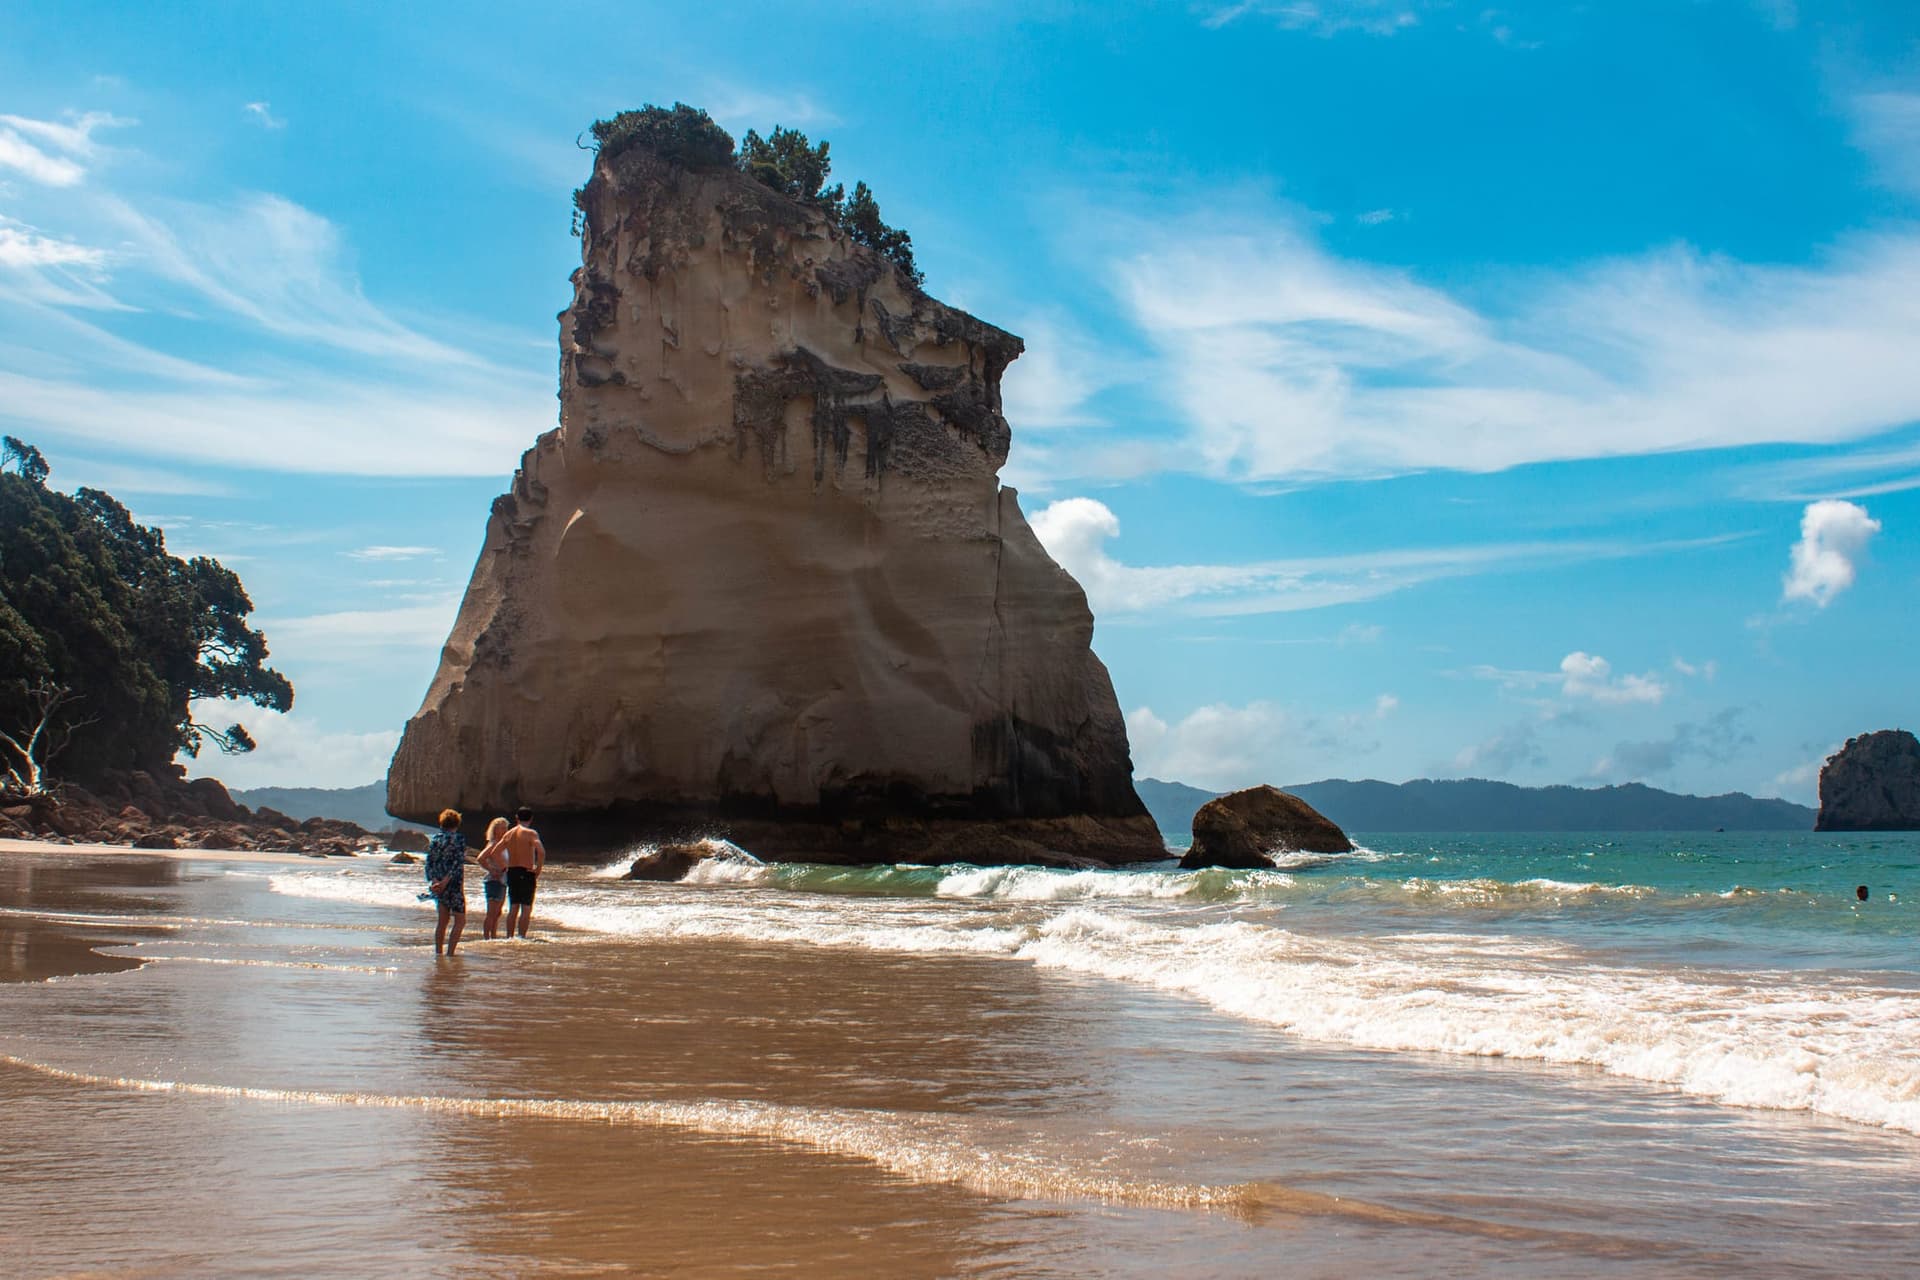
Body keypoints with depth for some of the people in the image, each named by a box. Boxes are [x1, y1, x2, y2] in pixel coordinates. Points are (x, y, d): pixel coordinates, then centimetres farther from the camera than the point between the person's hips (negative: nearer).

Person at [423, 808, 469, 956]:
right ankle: (450, 952, -8)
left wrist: (434, 880, -8)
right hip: (454, 884, -6)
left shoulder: (435, 838, 9)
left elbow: (429, 861, 1)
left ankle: (438, 952, 14)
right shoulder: (459, 839, -7)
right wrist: (446, 881, -17)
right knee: (460, 921, 1)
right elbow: (458, 863, -16)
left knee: (443, 920, 15)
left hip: (437, 884, 6)